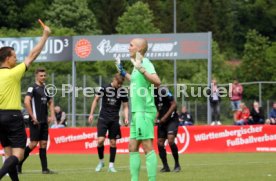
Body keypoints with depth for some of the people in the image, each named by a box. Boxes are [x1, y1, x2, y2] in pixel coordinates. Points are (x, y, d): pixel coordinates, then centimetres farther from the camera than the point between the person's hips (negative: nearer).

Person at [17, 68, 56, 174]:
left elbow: (50, 102, 28)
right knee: (33, 143, -9)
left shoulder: (44, 88, 16)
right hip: (36, 121, -7)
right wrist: (33, 117, -20)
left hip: (44, 121, 7)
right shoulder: (33, 88, -8)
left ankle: (45, 169, 5)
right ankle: (18, 164, 3)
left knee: (43, 144, 5)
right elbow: (26, 101, -20)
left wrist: (52, 115, 14)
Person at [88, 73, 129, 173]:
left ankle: (111, 165, 11)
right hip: (103, 118, -2)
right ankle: (101, 161, 9)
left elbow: (125, 106, 6)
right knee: (100, 140, -13)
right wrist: (91, 114, 2)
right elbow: (96, 100, 6)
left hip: (114, 120, 2)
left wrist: (126, 118, -10)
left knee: (113, 142, 3)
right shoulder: (104, 88, -5)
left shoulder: (123, 92, 0)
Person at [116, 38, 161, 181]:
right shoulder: (137, 64, 17)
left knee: (147, 147, -10)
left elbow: (157, 82, -26)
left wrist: (141, 69, -34)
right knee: (133, 147, 10)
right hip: (137, 111, 10)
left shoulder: (145, 63, -11)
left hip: (144, 111, -10)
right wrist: (123, 73, 38)